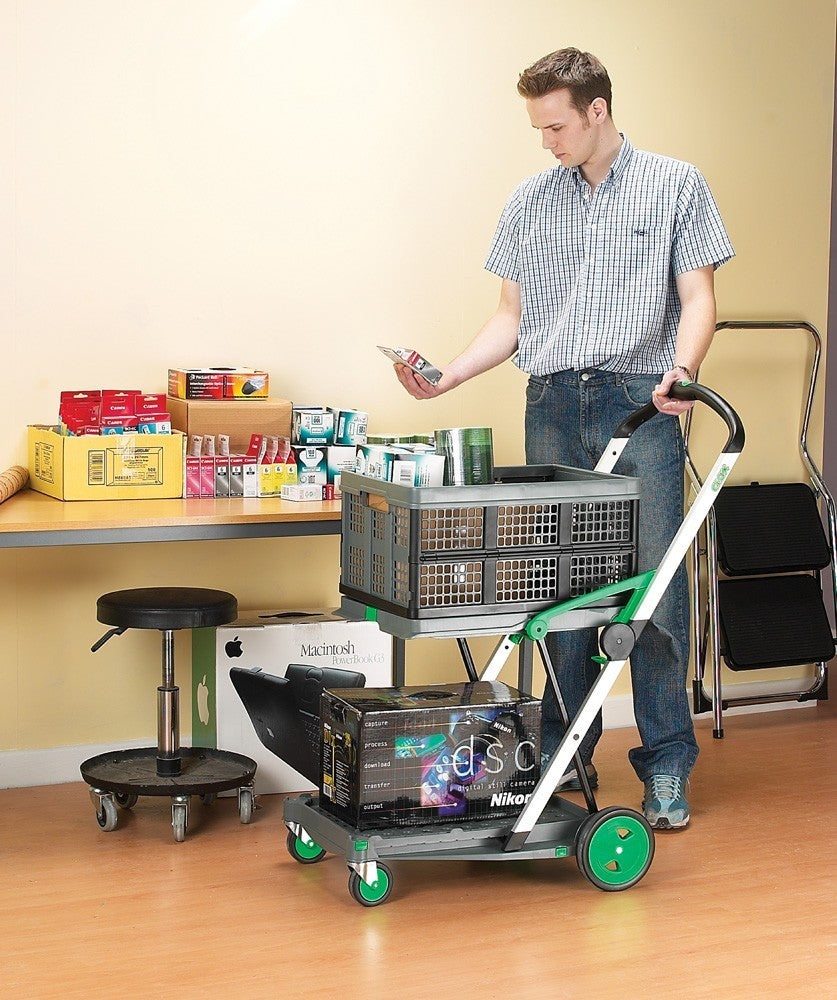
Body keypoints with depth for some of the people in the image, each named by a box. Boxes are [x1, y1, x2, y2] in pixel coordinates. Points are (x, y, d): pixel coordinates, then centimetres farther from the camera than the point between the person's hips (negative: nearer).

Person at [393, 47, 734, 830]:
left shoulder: (675, 187, 5)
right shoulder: (530, 203, 15)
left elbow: (698, 297, 0)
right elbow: (512, 315, 15)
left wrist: (682, 368, -19)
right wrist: (448, 376, 1)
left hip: (641, 404, -3)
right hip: (553, 407, 3)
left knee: (654, 586, -5)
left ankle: (666, 767, 3)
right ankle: (566, 751, 17)